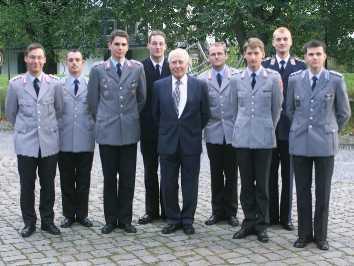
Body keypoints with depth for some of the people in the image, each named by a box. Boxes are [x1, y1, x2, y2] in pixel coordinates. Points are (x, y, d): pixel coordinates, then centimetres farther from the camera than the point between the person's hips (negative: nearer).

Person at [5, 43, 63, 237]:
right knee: (27, 185, 6)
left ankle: (48, 221, 22)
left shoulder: (53, 83, 1)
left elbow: (59, 109, 13)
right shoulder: (15, 84, -1)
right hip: (26, 142, -1)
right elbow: (10, 113, 10)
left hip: (49, 142, 1)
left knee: (48, 185, 9)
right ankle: (29, 223, 19)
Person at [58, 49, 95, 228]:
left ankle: (82, 214, 20)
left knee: (84, 180, 7)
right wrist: (56, 132, -2)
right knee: (67, 180, 8)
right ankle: (69, 215, 20)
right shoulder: (58, 85, 2)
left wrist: (94, 130, -1)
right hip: (65, 140, 0)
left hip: (85, 140, 0)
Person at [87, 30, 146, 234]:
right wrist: (103, 120, 9)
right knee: (109, 178, 5)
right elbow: (93, 100, 9)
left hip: (129, 131, 1)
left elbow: (142, 97, 12)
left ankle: (125, 219, 15)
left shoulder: (137, 68, 5)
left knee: (128, 178, 4)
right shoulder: (98, 70, 4)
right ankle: (111, 219, 15)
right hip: (107, 132, -1)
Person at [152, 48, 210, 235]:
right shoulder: (159, 86, 3)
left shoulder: (200, 86, -1)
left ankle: (187, 220, 19)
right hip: (168, 142, 1)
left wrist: (194, 131, 6)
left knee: (190, 183, 6)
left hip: (191, 142, -1)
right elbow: (155, 114, 11)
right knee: (168, 184, 6)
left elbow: (205, 114, 6)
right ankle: (173, 219, 21)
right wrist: (167, 129, 9)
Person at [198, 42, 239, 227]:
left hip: (232, 132, -1)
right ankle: (217, 211, 20)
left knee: (231, 175, 7)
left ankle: (231, 212, 18)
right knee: (216, 175, 9)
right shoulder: (202, 79, 4)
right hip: (213, 133, 1)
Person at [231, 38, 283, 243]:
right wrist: (242, 127, 13)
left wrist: (268, 128, 8)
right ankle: (249, 222, 19)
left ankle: (262, 225, 15)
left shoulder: (274, 78, -1)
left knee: (262, 184, 4)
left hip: (264, 138, -2)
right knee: (246, 183, 8)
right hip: (242, 137, 2)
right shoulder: (236, 80, 6)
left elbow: (277, 108, 4)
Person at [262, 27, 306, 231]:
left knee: (288, 175, 8)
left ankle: (286, 217, 17)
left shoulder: (301, 66, 3)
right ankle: (271, 215, 17)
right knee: (270, 174, 8)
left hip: (291, 128, 0)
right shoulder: (264, 65, 3)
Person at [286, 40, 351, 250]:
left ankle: (321, 235, 16)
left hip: (325, 144, -2)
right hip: (300, 143, 2)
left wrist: (330, 131, 12)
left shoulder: (336, 80, -2)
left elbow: (344, 113, 6)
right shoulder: (295, 79, 4)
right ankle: (304, 234, 18)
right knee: (302, 191, 7)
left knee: (323, 193, 5)